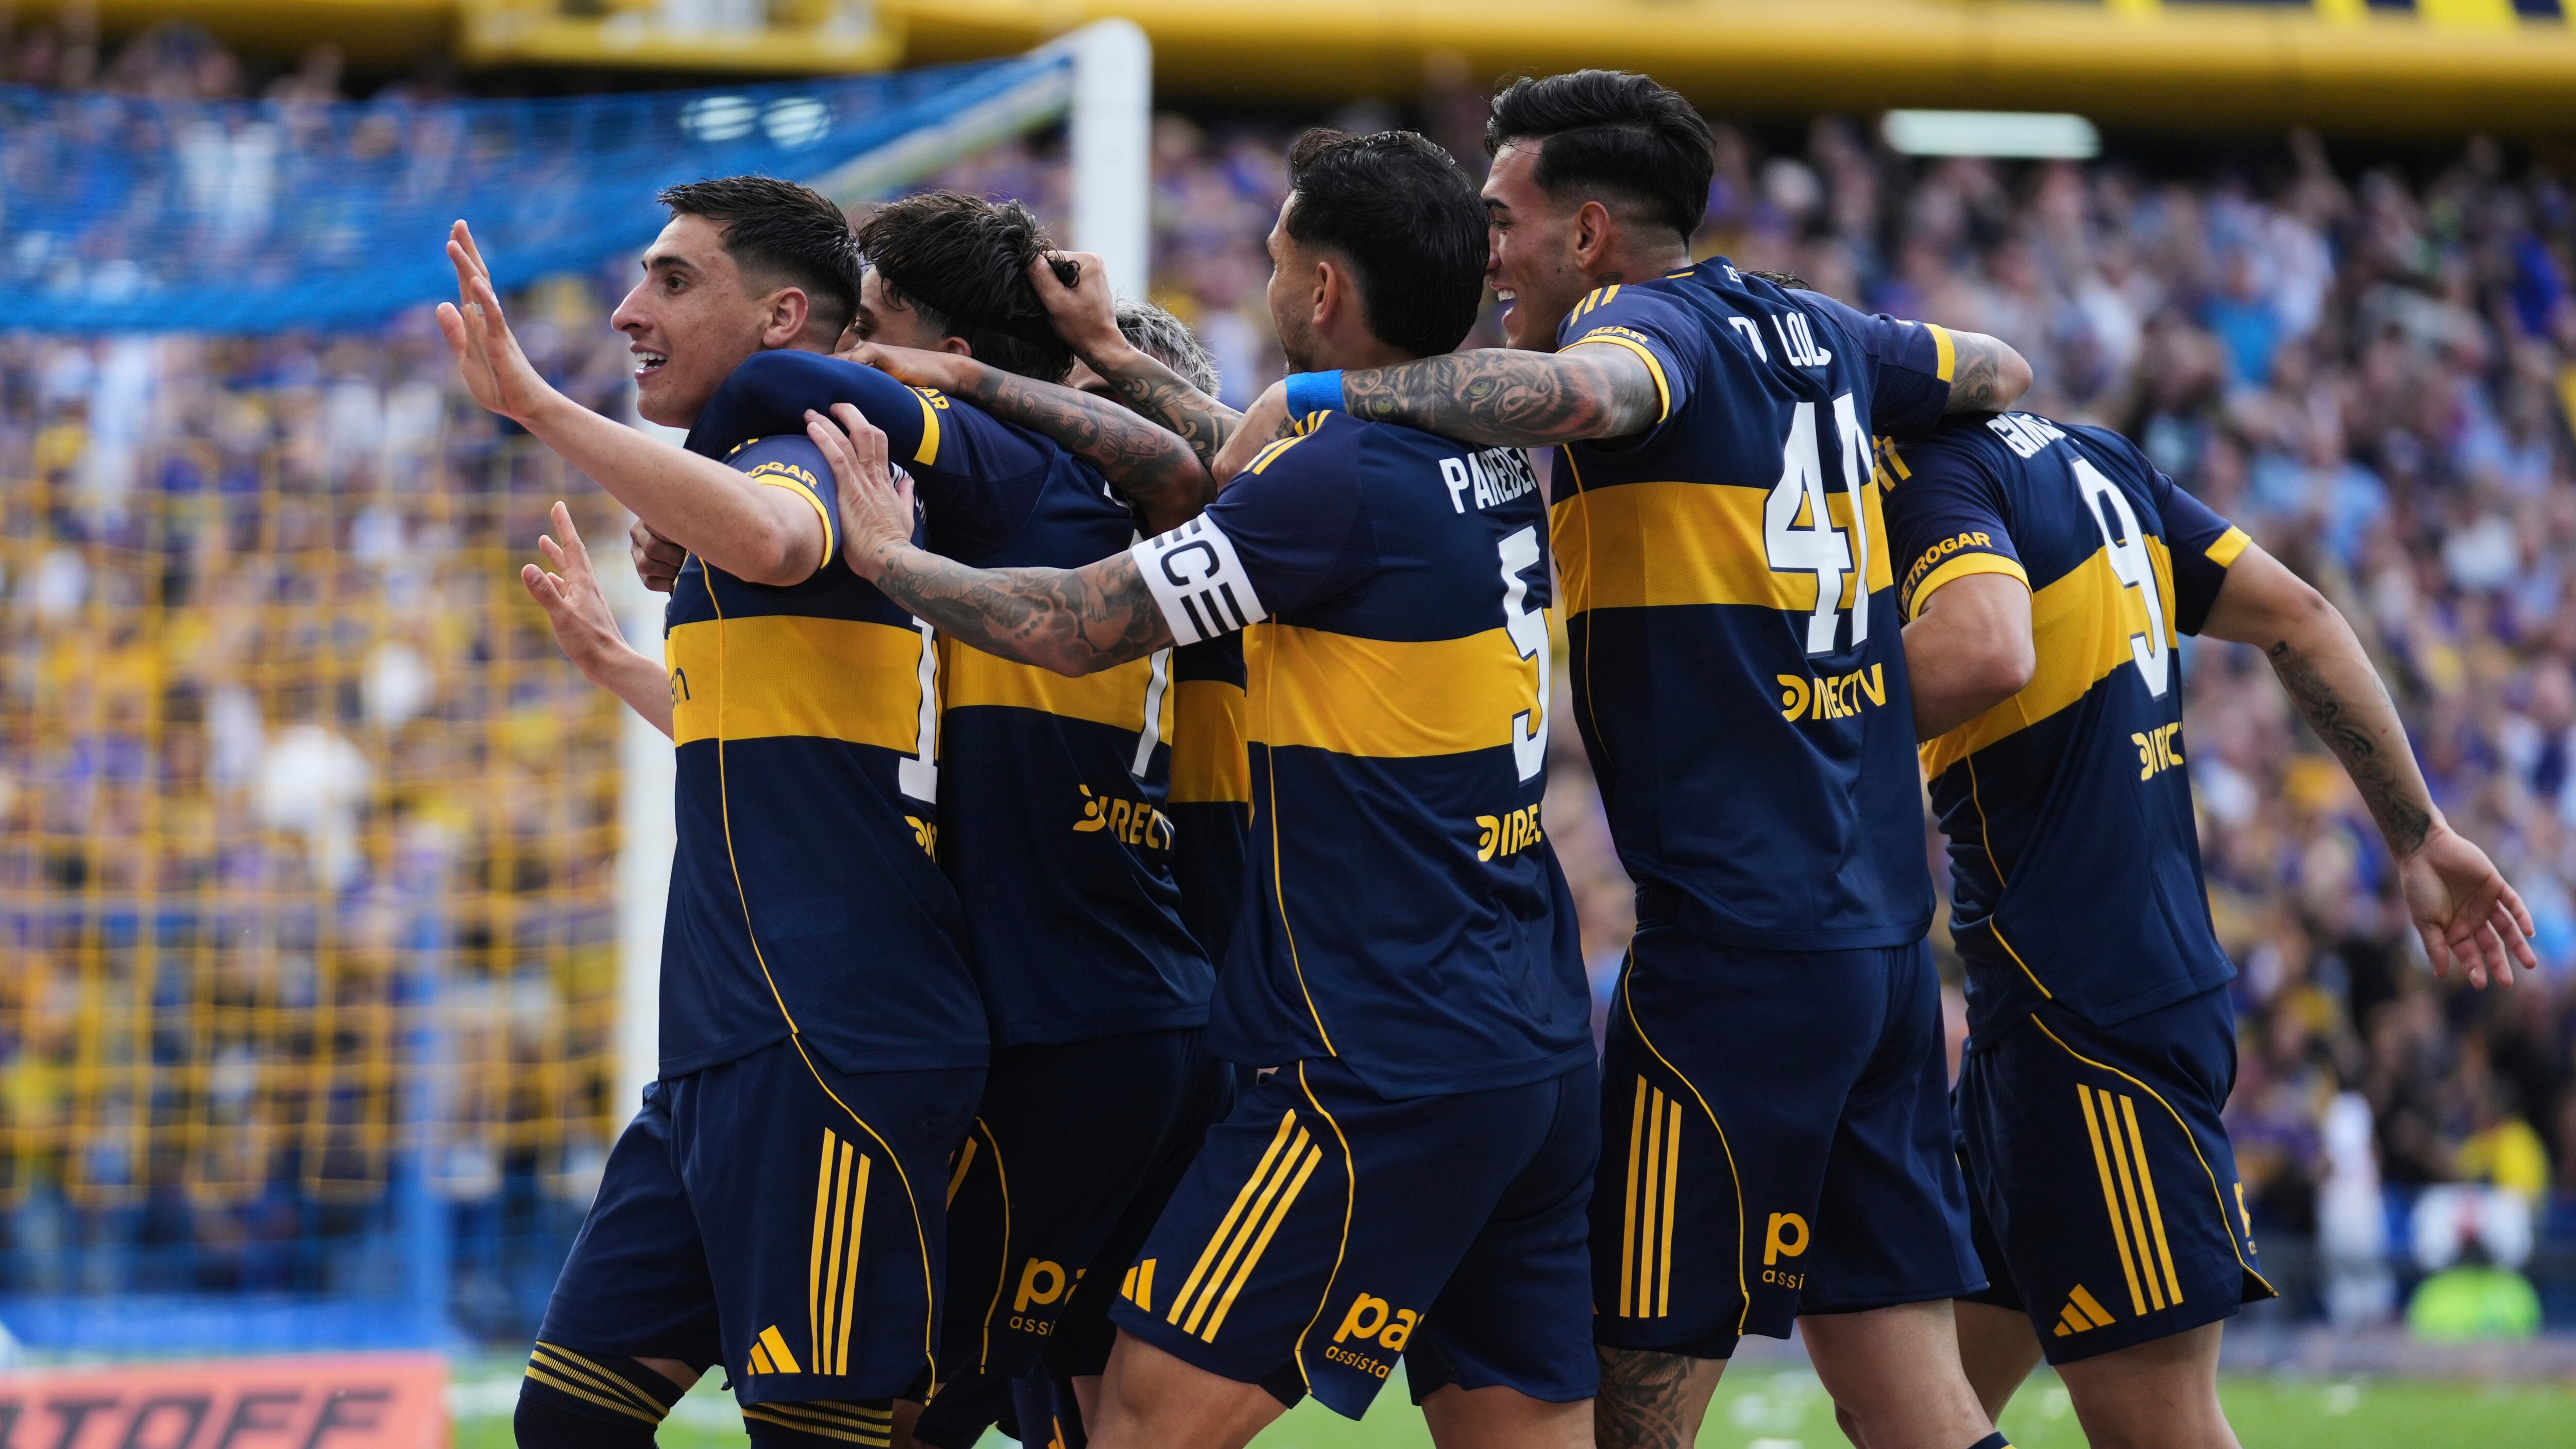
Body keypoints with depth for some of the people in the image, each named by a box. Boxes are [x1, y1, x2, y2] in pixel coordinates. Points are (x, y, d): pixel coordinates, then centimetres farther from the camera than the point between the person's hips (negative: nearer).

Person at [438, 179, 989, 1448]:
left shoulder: (799, 456, -8)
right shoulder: (779, 481, 22)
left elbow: (766, 538, -36)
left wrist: (536, 404, -32)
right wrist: (617, 663, 47)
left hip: (828, 1057, -10)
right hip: (730, 1058, 10)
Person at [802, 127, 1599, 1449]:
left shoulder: (1346, 479, -15)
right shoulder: (1493, 462, 10)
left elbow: (1071, 627, -8)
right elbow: (1241, 491, 25)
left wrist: (888, 551, 8)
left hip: (1388, 1076, -9)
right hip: (1542, 1061, 9)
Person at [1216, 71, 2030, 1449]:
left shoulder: (1658, 326, -8)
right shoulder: (1812, 333, 14)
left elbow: (1579, 394, -34)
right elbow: (2001, 372, 33)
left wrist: (1324, 392, -27)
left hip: (1732, 953, -8)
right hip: (1883, 934, 8)